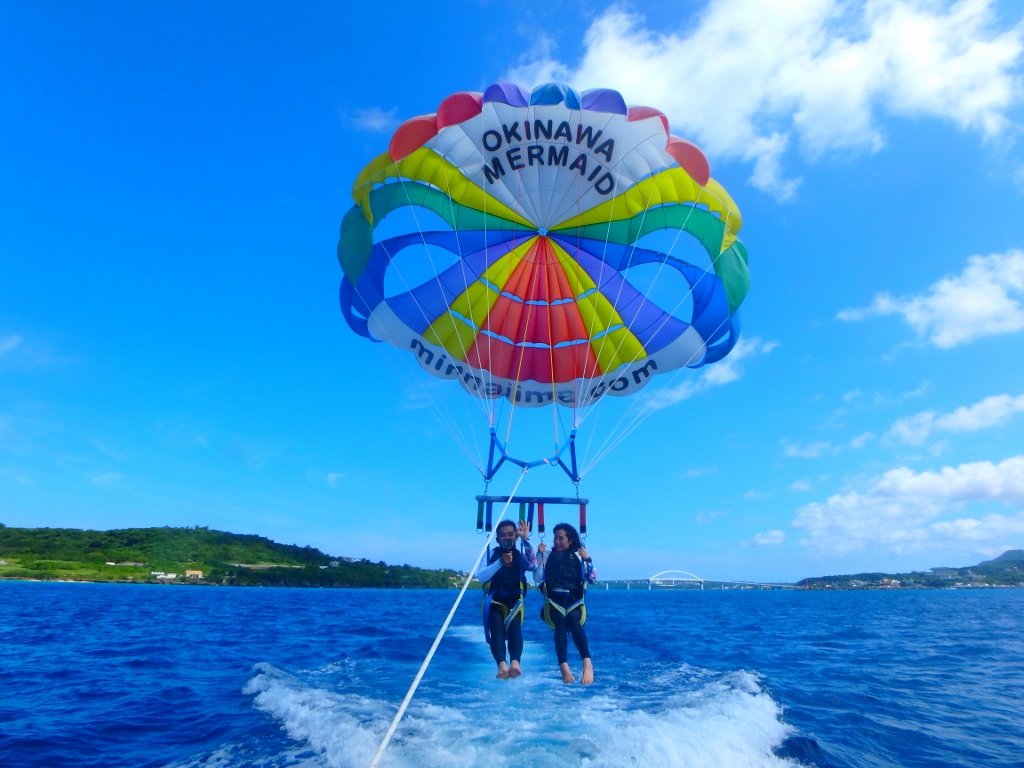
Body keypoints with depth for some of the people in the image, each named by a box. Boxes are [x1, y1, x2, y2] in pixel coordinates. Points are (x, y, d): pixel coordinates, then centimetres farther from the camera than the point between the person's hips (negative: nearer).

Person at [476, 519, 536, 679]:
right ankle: (502, 665, -44)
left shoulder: (520, 555, 10)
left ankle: (515, 662, -45)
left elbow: (533, 565, -14)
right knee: (497, 628, -28)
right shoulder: (491, 554, 7)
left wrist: (526, 539, -19)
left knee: (514, 627, -28)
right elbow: (481, 577, -10)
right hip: (495, 601, -1)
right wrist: (500, 563, -24)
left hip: (514, 601, 1)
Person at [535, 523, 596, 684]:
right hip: (554, 600, 0)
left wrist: (588, 560, -9)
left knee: (572, 619, -35)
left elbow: (592, 579, 4)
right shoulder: (548, 556, 11)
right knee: (560, 621, -33)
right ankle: (564, 667, -43)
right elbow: (537, 578, 0)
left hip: (574, 600, 0)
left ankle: (587, 663, -40)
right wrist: (539, 555, -7)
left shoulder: (579, 556, 11)